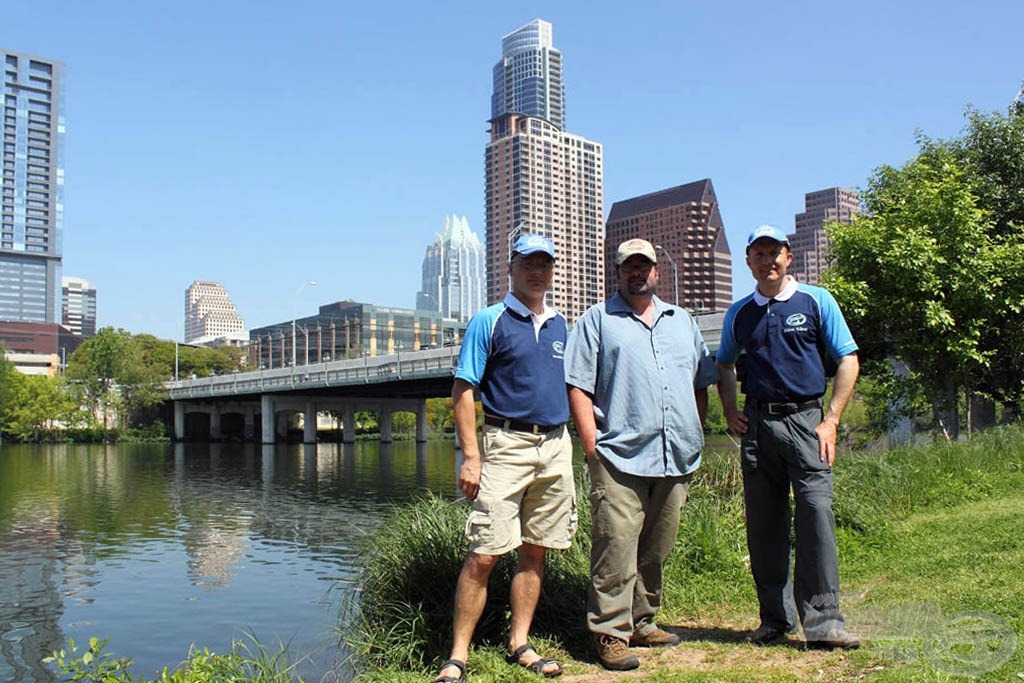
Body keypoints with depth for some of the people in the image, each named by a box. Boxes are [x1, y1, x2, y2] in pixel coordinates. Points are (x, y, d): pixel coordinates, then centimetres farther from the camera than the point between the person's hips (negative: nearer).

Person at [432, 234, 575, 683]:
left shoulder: (559, 324, 14)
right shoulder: (489, 321, -2)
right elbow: (462, 390, -6)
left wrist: (582, 444, 12)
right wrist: (471, 456, -14)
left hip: (557, 446, 5)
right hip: (507, 444, -5)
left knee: (535, 551, 10)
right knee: (483, 554, -7)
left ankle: (519, 644, 22)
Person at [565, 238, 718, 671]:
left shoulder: (682, 321, 20)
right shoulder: (598, 320, 6)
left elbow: (701, 384, 23)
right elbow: (578, 387, -1)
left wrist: (695, 435, 13)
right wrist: (592, 447, -9)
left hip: (676, 458, 5)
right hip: (620, 457, -5)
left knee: (657, 550, 12)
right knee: (616, 547, -8)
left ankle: (642, 622, 25)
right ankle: (610, 634, 0)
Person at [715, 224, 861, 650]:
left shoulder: (816, 301, 4)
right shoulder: (739, 314, 12)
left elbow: (848, 361, 3)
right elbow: (725, 364, 26)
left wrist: (831, 420, -5)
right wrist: (729, 411, 11)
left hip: (805, 419, -3)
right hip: (757, 423, 3)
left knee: (816, 511, -12)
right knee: (763, 523, 5)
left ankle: (822, 621, -5)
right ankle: (775, 618, 16)